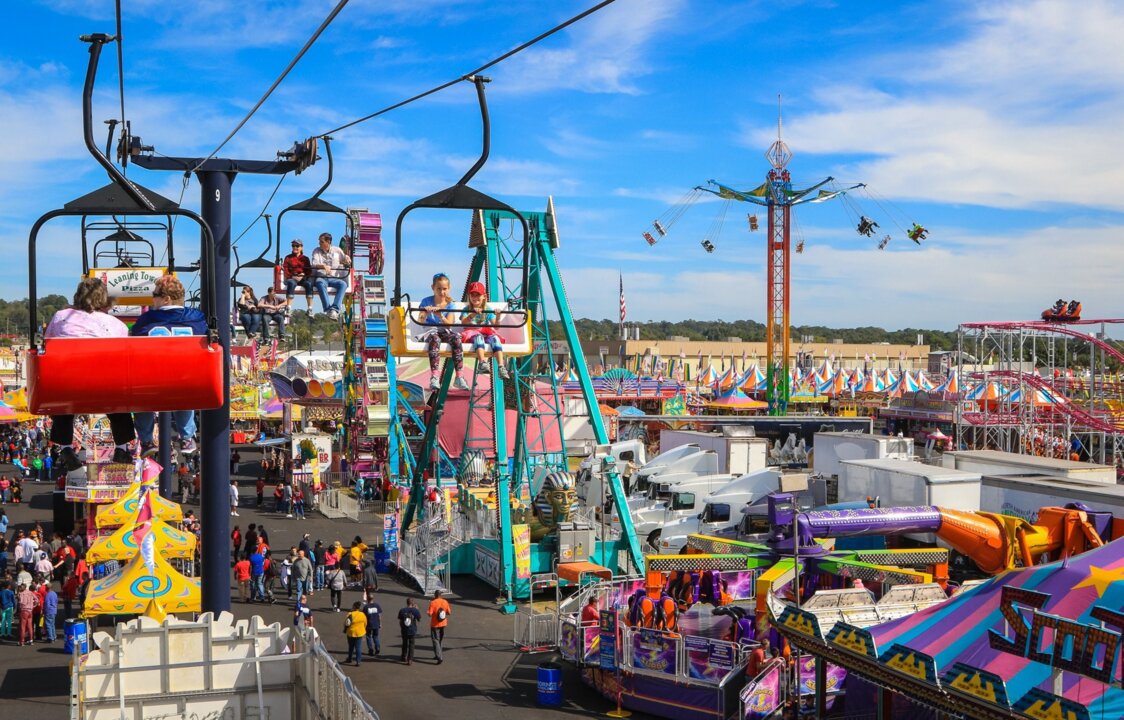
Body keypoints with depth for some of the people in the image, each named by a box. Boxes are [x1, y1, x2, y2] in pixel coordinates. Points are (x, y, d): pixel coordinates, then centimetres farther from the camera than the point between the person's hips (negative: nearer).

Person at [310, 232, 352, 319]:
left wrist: (347, 258, -1)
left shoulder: (337, 250, 14)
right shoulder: (316, 251, 10)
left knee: (343, 284, -31)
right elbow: (314, 265, -5)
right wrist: (323, 266, -26)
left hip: (333, 278, 2)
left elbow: (346, 262, 24)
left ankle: (335, 308, -44)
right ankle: (328, 309, -47)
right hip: (320, 277, -2)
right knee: (320, 283, -38)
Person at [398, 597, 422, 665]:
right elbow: (419, 620, 1)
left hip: (404, 631, 2)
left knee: (405, 644, 19)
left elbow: (400, 621, 1)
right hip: (413, 631, -2)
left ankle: (404, 657, 33)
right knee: (411, 645, 6)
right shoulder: (415, 610, -11)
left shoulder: (402, 610, -4)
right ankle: (410, 660, 1)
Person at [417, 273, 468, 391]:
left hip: (445, 331, 2)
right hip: (430, 331, -2)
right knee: (435, 339, -38)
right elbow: (420, 322, -6)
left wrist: (440, 316, -23)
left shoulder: (449, 304, 8)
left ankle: (460, 378, -35)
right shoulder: (426, 301, 3)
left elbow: (449, 323, -4)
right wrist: (425, 313, -27)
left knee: (456, 338, -31)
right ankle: (434, 378, -48)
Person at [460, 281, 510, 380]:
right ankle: (482, 363, -58)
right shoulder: (467, 310, 9)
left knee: (495, 338, -31)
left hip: (486, 334, 2)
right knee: (479, 336, -37)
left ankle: (501, 367, -47)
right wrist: (473, 314, -29)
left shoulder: (488, 310, 13)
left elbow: (495, 326, 1)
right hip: (471, 334, -2)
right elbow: (463, 323, -13)